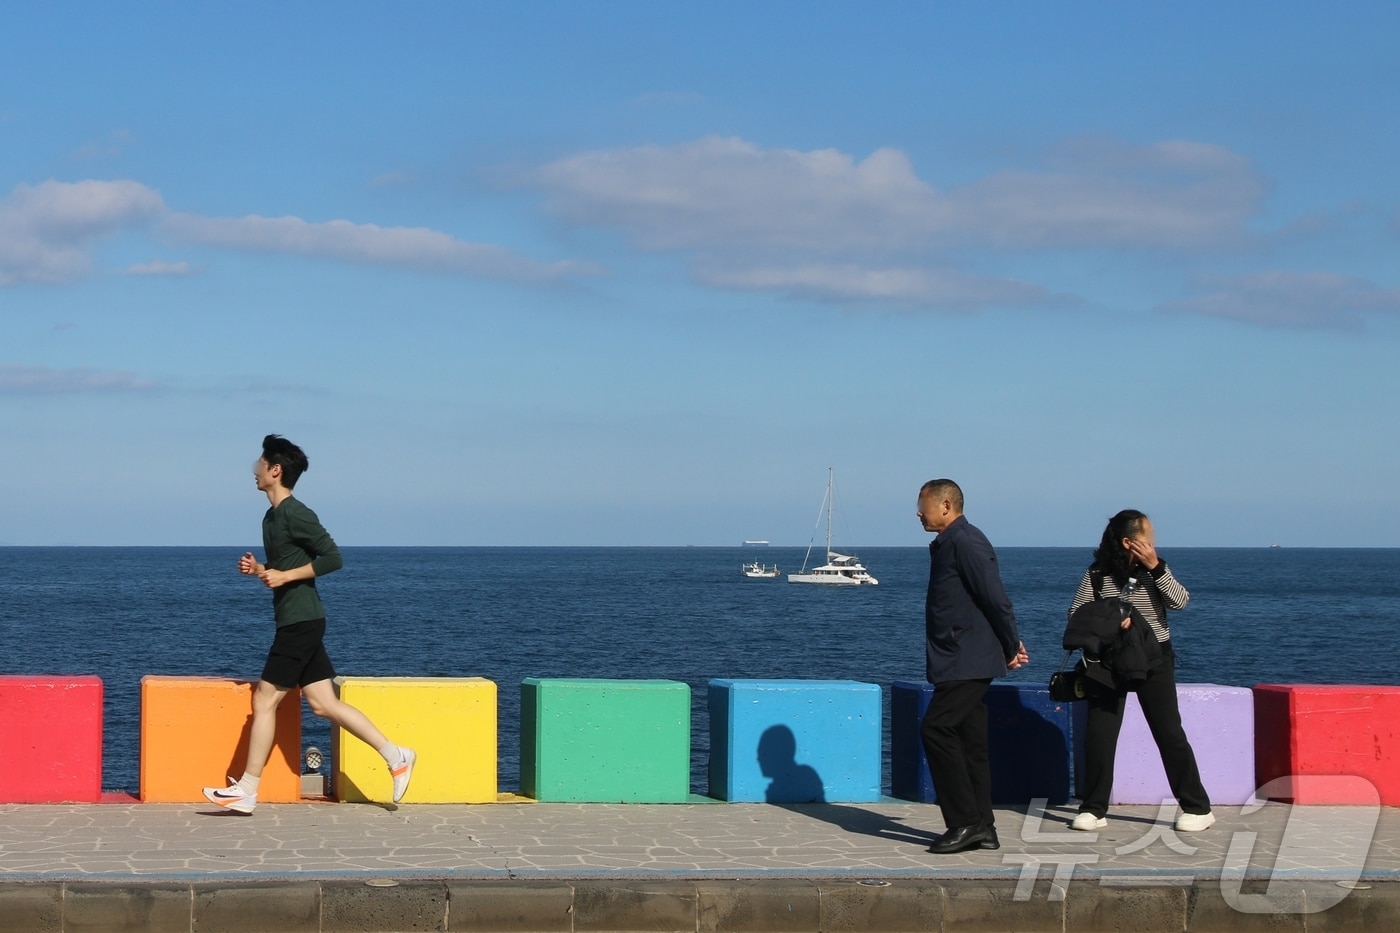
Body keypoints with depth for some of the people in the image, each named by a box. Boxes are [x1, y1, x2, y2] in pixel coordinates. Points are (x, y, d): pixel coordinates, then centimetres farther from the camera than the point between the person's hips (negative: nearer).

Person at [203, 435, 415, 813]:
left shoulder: (295, 514, -14)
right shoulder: (272, 516, 16)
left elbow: (332, 558, -17)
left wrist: (284, 576, -18)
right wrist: (258, 569, 6)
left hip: (301, 622, -10)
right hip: (295, 622, 10)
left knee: (265, 699, -5)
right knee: (323, 703, 7)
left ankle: (246, 790, 0)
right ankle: (395, 755, 9)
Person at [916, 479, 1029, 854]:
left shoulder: (966, 542, -14)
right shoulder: (948, 544, 18)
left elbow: (996, 598, -17)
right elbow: (990, 601, 21)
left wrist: (1011, 649, -9)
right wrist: (1009, 647, 15)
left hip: (967, 663, -10)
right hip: (958, 663, 10)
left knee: (936, 729, -15)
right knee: (970, 741, 9)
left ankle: (965, 823, -13)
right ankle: (982, 829, 11)